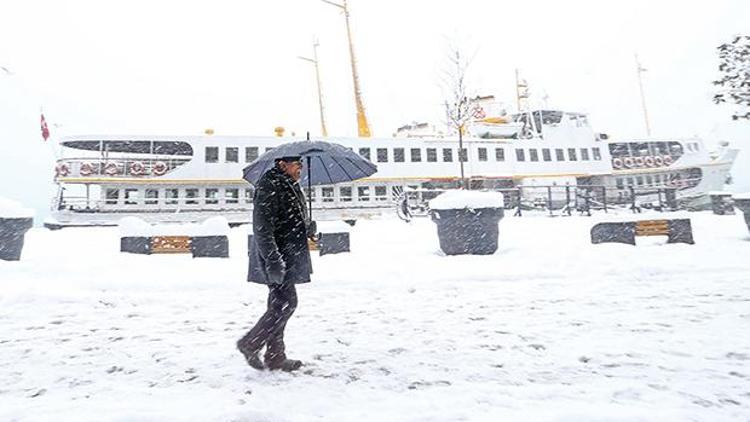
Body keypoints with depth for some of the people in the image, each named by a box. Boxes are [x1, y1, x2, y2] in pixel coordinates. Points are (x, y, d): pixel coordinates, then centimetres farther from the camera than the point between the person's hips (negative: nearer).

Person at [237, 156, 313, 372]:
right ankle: (250, 344, 6)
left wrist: (306, 228, 14)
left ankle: (275, 356, 22)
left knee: (279, 305, 13)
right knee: (286, 303, -9)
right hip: (277, 258, -10)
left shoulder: (289, 186, 18)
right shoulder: (268, 186, -14)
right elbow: (262, 227, -22)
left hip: (287, 258, 10)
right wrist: (273, 260, -26)